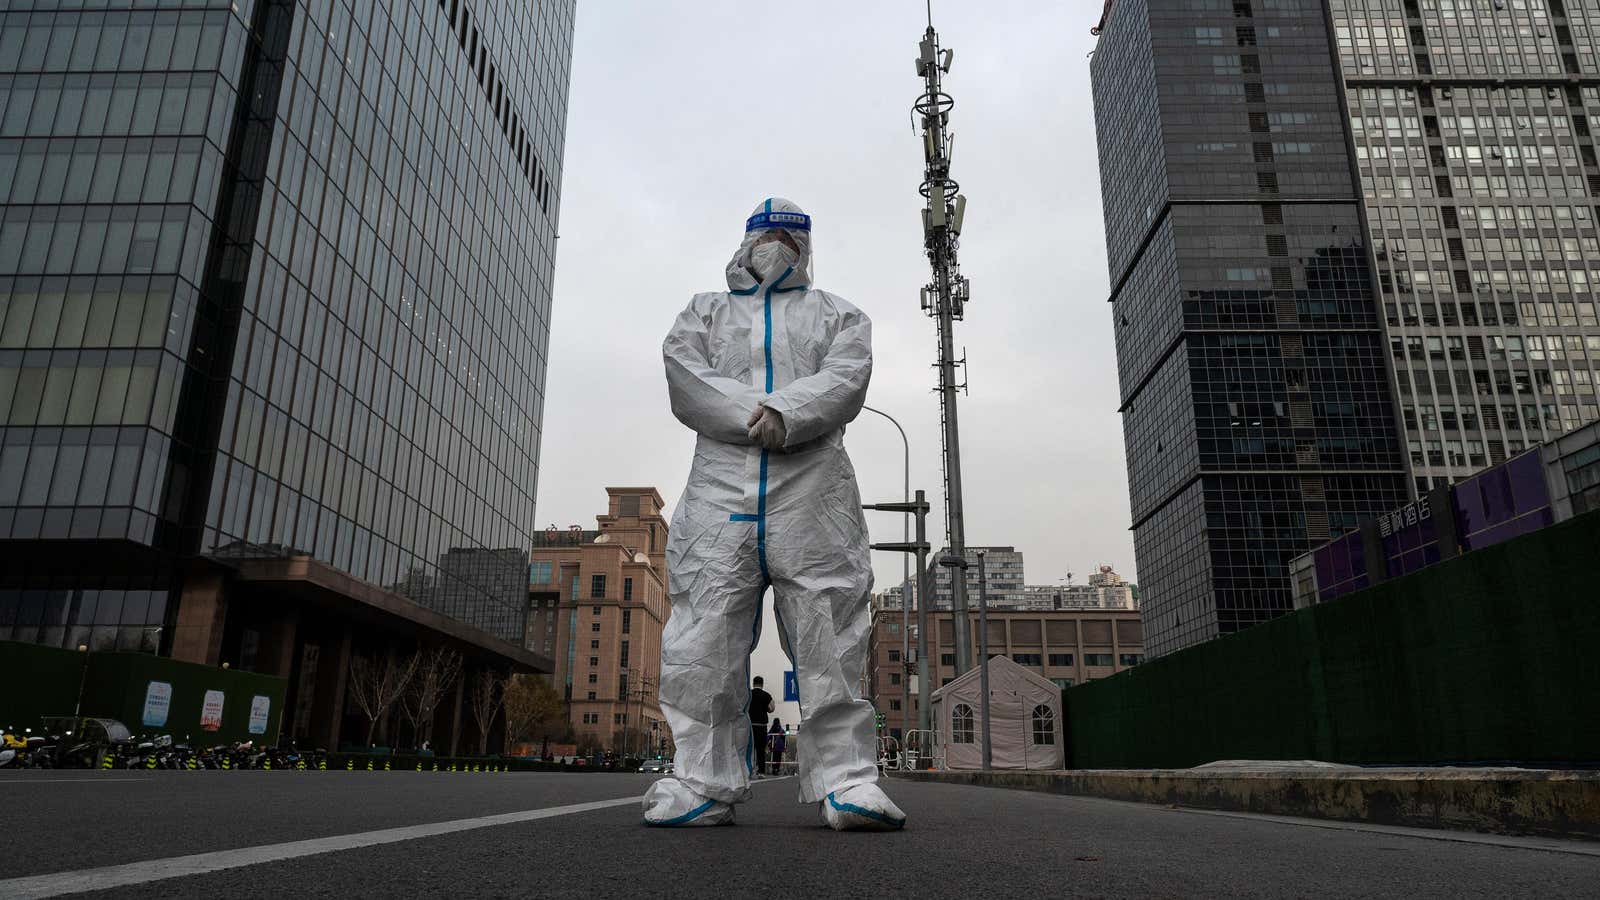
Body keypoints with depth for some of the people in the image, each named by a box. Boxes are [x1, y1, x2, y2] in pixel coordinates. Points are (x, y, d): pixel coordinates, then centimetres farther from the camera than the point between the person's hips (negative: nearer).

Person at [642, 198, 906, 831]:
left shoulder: (836, 315, 24)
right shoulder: (705, 312, 26)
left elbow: (845, 379, 2)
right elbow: (685, 381, 5)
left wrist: (785, 413, -17)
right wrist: (754, 416, -11)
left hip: (813, 490, -1)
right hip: (721, 483, 1)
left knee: (829, 640, -6)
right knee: (705, 640, -5)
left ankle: (846, 780, -3)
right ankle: (703, 780, 2)